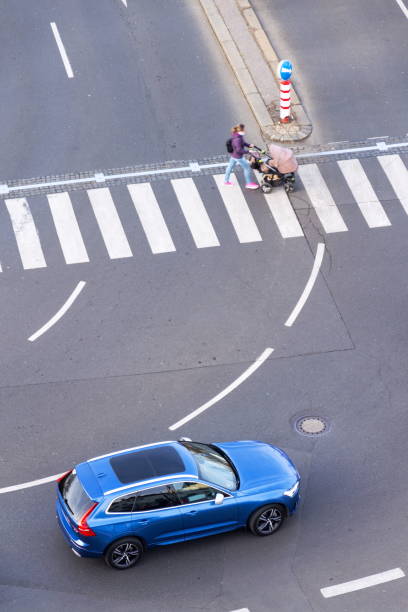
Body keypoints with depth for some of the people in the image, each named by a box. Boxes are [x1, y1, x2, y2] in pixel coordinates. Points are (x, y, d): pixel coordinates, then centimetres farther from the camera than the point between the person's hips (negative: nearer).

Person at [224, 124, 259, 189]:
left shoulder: (236, 135, -3)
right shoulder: (237, 139, -33)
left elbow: (242, 143, 12)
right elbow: (239, 149, -34)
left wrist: (249, 145, -1)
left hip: (233, 155, 10)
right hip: (238, 157, -10)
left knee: (230, 166, 23)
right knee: (247, 168, 5)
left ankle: (226, 181, 40)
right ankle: (249, 183, 17)